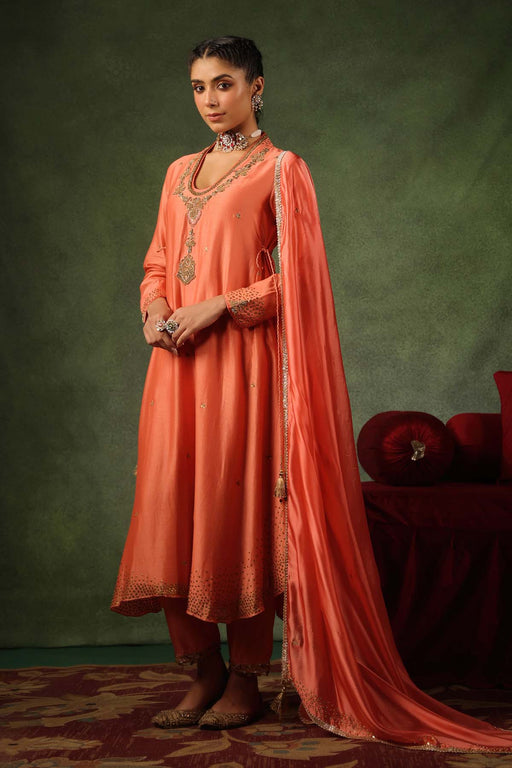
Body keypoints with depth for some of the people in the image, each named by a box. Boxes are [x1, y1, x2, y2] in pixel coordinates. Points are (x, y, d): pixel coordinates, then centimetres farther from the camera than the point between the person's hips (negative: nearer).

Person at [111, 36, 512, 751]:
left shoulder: (281, 169, 2)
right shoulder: (180, 173, 20)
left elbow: (296, 277, -6)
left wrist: (219, 305, -15)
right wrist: (155, 308, 1)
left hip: (243, 360, -6)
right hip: (178, 362, 6)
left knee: (238, 507, -5)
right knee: (173, 511, 2)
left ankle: (246, 681, 8)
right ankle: (204, 673, 14)